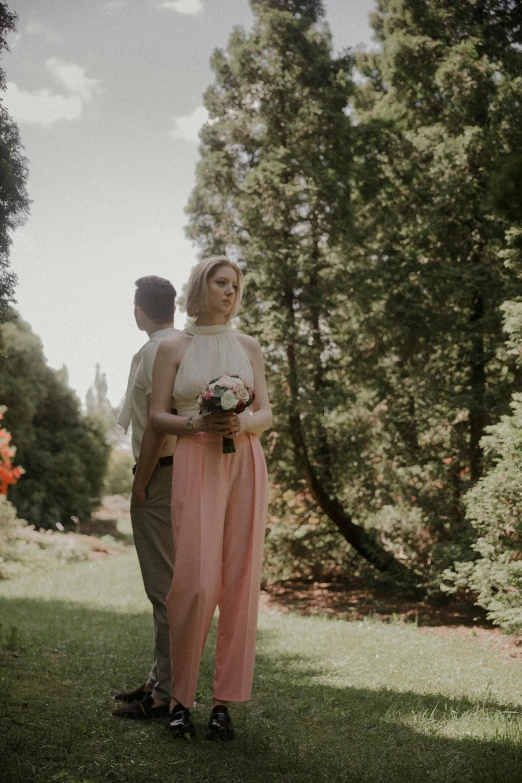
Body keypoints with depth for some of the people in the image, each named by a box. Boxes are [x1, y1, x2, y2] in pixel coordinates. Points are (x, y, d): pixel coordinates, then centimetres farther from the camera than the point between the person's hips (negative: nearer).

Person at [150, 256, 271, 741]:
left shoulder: (248, 347, 15)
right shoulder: (174, 348, 7)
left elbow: (266, 414, 13)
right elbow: (157, 416, 4)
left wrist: (244, 422, -9)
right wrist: (199, 423, -13)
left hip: (245, 464, 3)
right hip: (196, 464, -3)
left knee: (240, 580, -2)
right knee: (197, 581, -11)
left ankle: (225, 701, 7)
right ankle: (180, 696, 5)